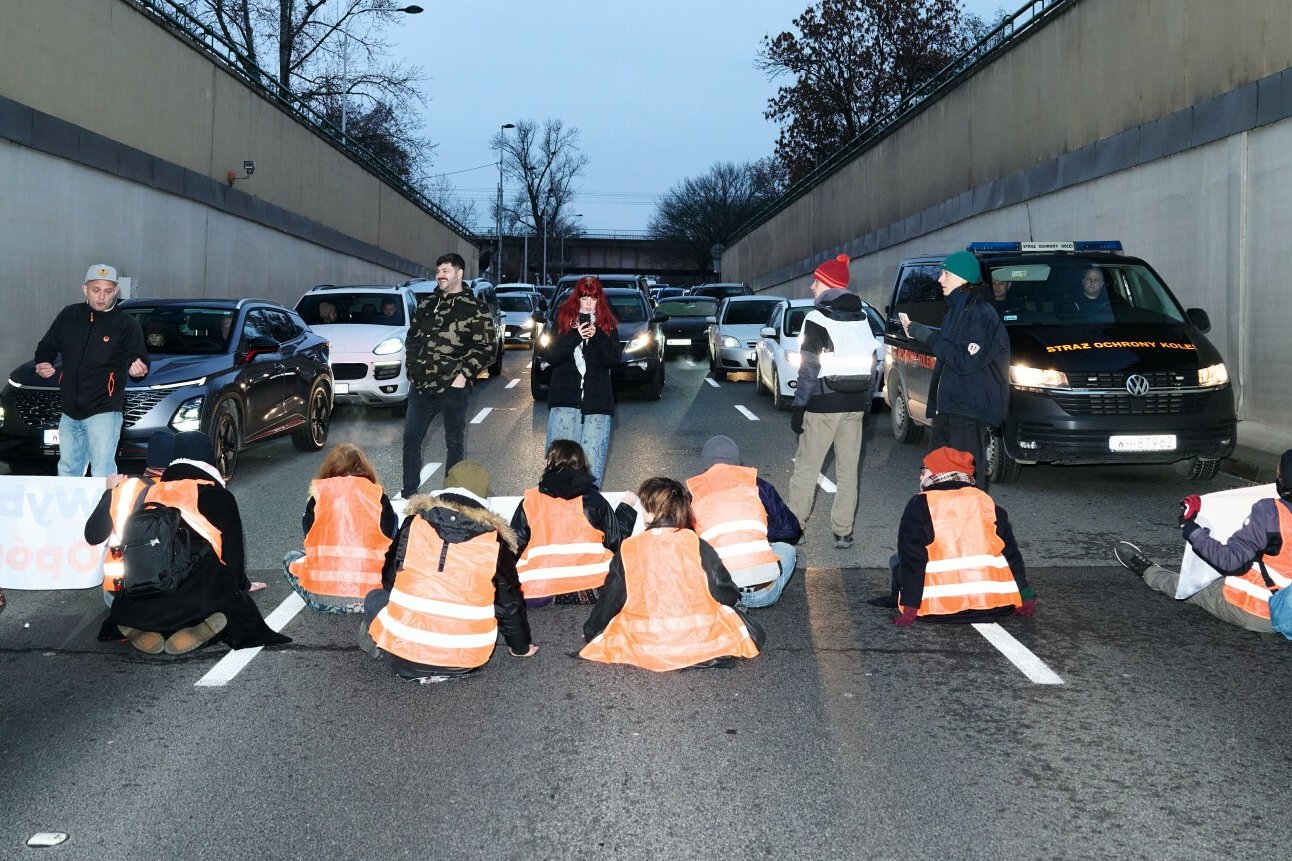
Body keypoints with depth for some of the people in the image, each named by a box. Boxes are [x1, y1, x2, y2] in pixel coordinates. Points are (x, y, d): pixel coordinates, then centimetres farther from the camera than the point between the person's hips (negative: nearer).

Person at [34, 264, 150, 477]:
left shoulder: (126, 324, -4)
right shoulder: (68, 316, 7)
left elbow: (140, 360, -7)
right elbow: (47, 346, 19)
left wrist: (138, 370, -32)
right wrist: (42, 364, -3)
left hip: (104, 411, -5)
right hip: (69, 411, 6)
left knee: (102, 474, -11)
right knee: (67, 470, 18)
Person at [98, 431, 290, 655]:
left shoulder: (150, 494, 14)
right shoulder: (220, 497, 5)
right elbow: (233, 551, 14)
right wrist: (241, 584, 34)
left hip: (143, 606, 4)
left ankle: (137, 629, 1)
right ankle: (201, 630, -9)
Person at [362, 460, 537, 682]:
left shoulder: (414, 524, -1)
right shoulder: (494, 541, -2)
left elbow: (389, 580, 12)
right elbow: (509, 602, 9)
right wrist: (521, 647, 26)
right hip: (465, 662, -1)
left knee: (375, 598, 29)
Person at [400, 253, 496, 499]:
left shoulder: (476, 310, -4)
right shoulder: (427, 305, 14)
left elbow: (484, 348, -7)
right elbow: (413, 337, 23)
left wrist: (464, 375, -14)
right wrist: (413, 367, 11)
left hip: (453, 387, -5)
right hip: (421, 385, 5)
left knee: (455, 442, 3)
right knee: (411, 437, 6)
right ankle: (408, 491, 17)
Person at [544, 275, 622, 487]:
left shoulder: (607, 324, 12)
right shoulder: (563, 319, 9)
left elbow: (614, 359, 1)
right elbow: (553, 356, -1)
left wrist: (597, 336, -13)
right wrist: (575, 335, -14)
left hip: (597, 399, 1)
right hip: (565, 397, -1)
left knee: (592, 455, -6)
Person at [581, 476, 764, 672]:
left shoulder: (628, 550, -2)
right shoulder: (696, 544, -4)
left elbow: (609, 601, 9)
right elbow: (726, 594, 2)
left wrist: (591, 631, 27)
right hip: (703, 646, -1)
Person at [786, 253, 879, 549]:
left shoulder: (817, 318, -10)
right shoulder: (862, 318, 10)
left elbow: (809, 367, -14)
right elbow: (871, 360, 12)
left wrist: (798, 407, -10)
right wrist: (866, 399, 17)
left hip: (823, 405, -6)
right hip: (855, 405, 6)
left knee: (806, 468, 2)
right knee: (848, 469, 9)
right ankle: (843, 532, 11)